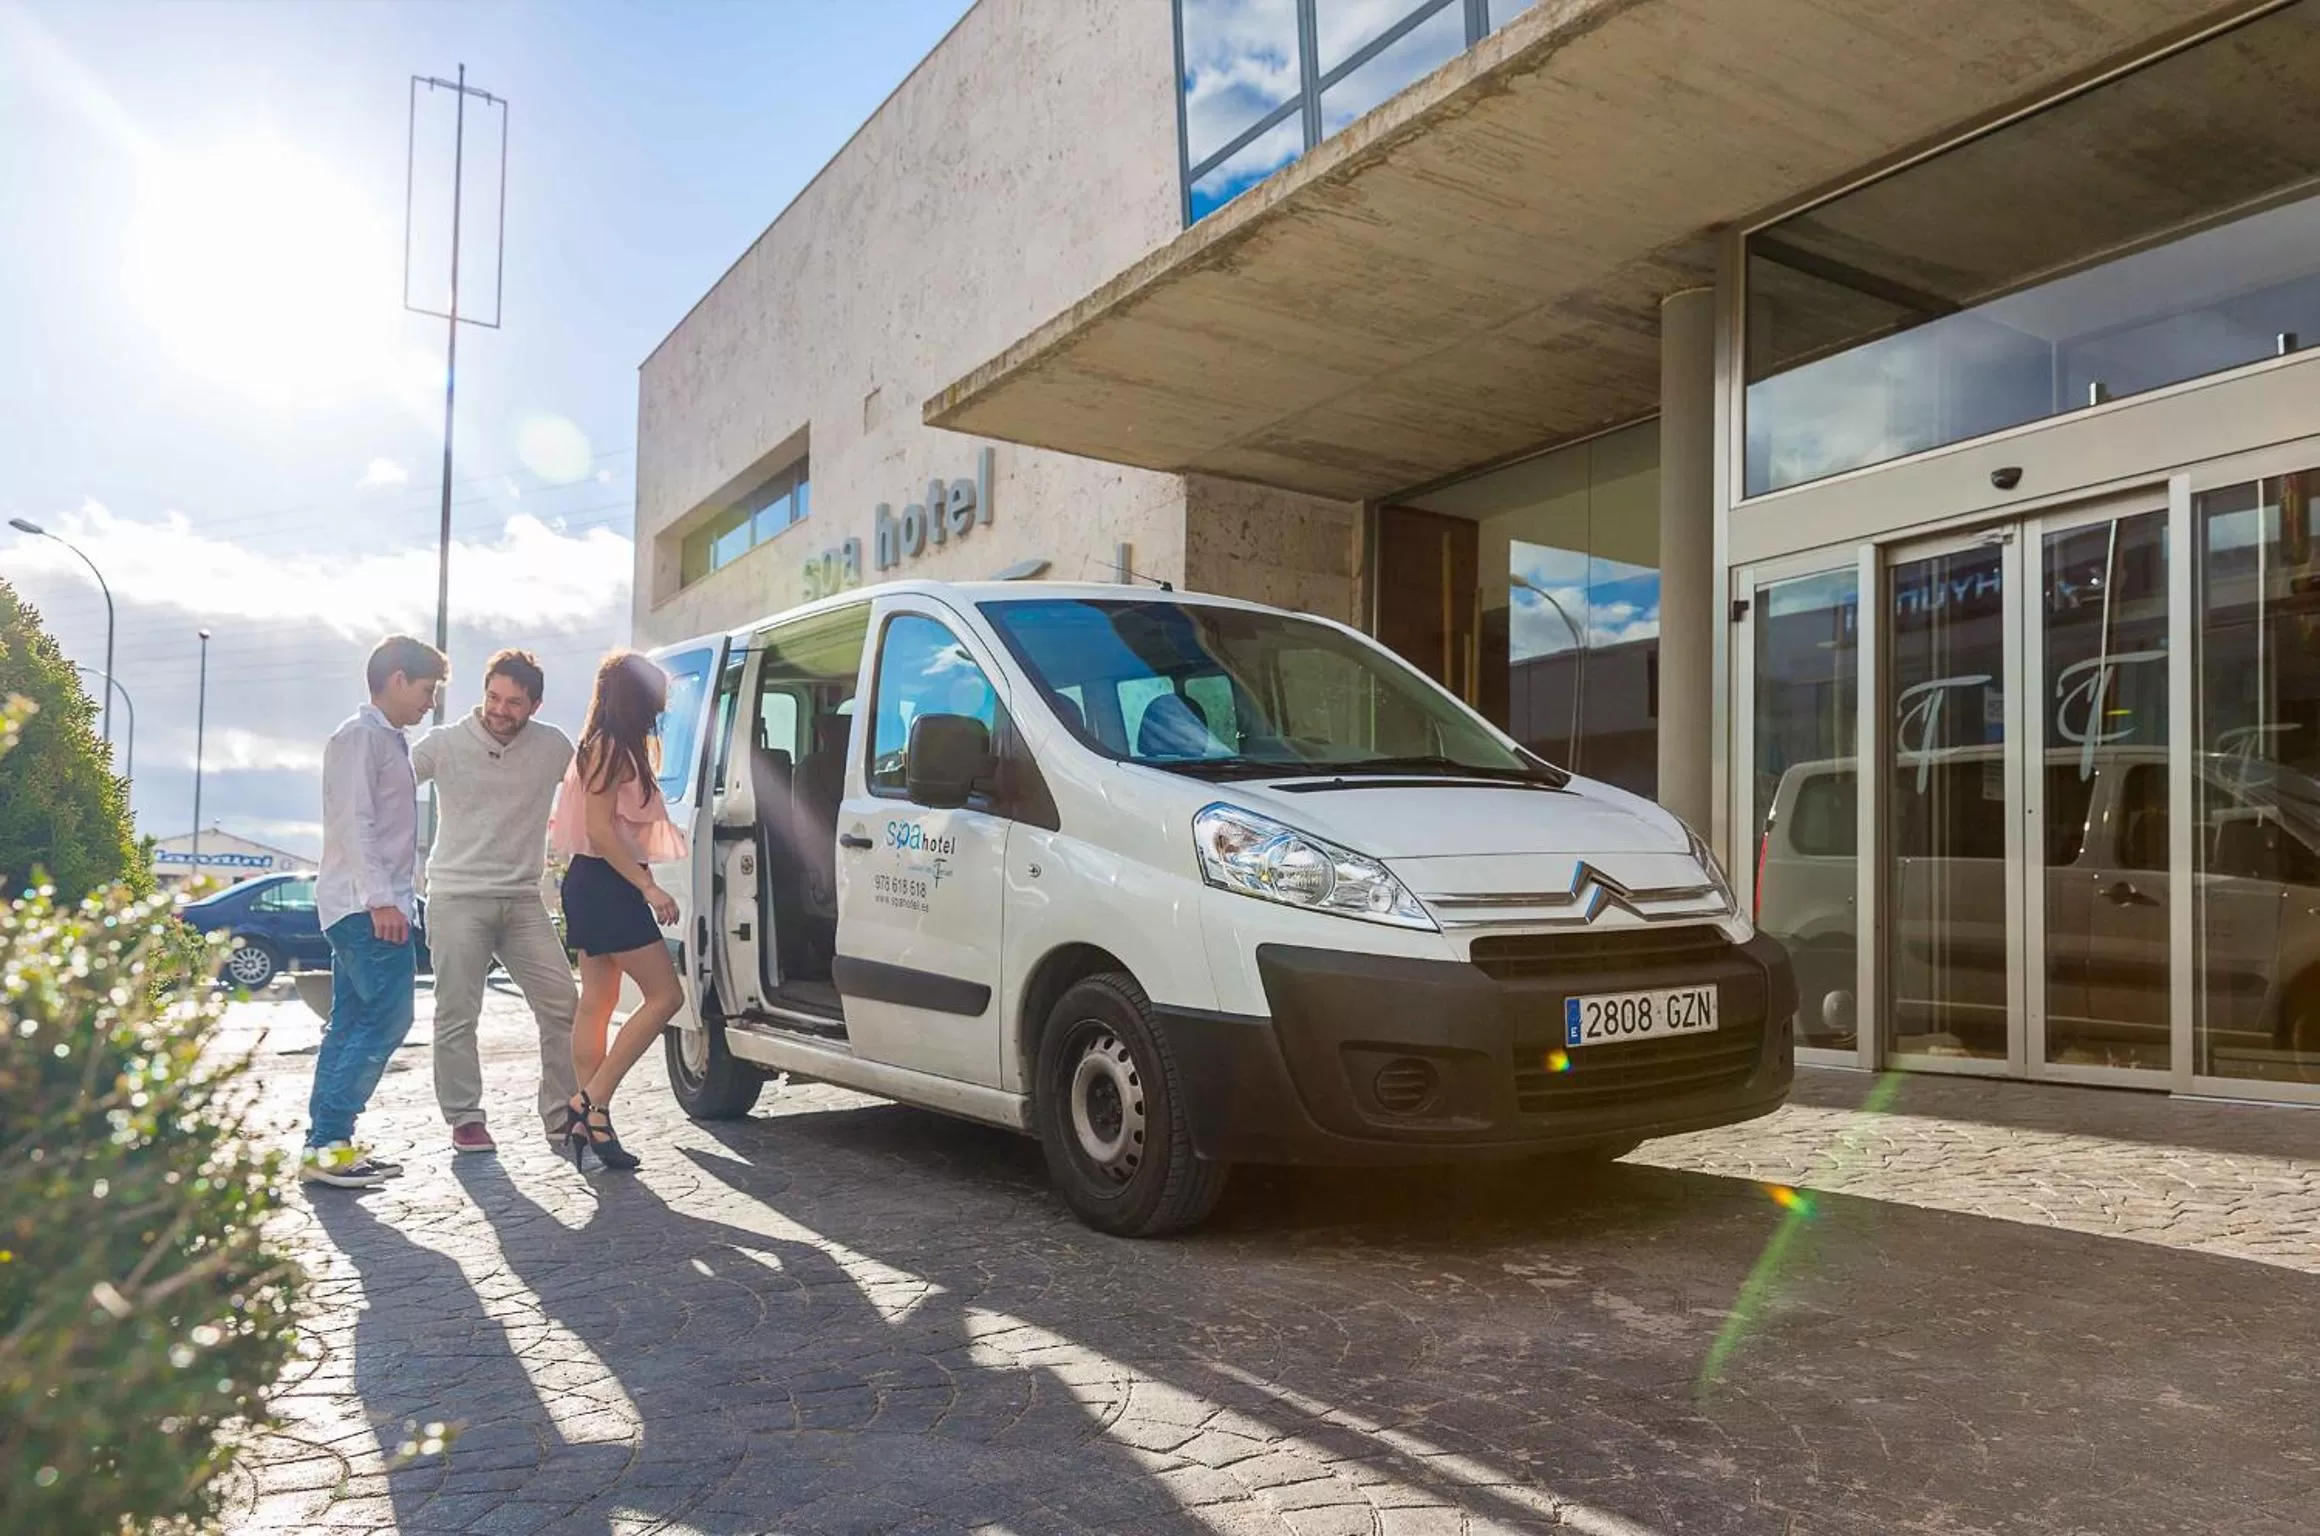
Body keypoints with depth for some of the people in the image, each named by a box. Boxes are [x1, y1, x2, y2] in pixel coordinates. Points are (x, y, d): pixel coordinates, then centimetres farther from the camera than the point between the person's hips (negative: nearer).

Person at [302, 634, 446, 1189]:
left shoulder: (389, 742, 21)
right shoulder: (361, 737, -8)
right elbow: (354, 823, -17)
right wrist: (380, 899, -23)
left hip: (373, 905, 10)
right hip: (365, 904, -10)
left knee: (352, 1022, 9)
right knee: (389, 1016, -13)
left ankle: (327, 1142, 13)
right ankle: (326, 1143, -11)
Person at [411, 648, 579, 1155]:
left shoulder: (553, 747, 1)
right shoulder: (445, 743, -3)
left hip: (523, 900, 2)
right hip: (457, 899, -2)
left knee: (562, 1006, -2)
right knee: (457, 1015, -1)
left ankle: (563, 1116, 9)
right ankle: (465, 1119, 12)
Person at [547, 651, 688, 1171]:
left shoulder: (613, 749, 18)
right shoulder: (611, 749, -12)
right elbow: (600, 829, -19)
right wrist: (651, 888, -22)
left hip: (597, 885, 10)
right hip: (606, 886, -10)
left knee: (596, 1002, 8)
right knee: (665, 995, -9)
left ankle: (589, 1123, 11)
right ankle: (592, 1102, -8)